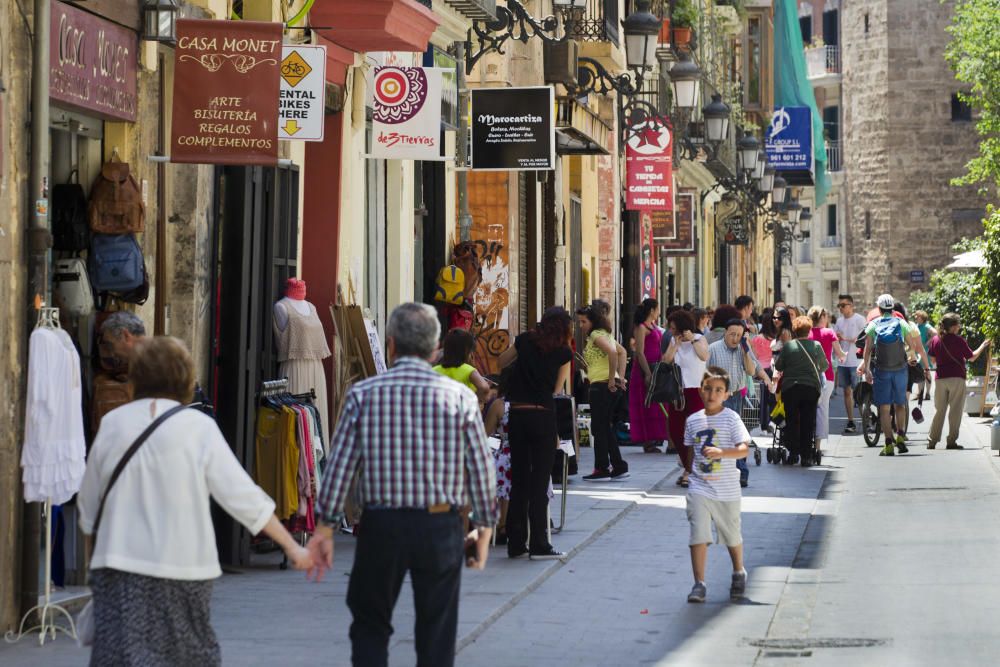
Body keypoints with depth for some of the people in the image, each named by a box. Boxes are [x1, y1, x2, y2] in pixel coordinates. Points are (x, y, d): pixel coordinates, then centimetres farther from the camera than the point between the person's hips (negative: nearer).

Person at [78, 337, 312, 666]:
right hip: (183, 564, -1)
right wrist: (291, 546, -3)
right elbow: (241, 495, -8)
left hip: (119, 564, 1)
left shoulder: (112, 424, 2)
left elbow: (88, 503, 12)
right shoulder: (198, 428, -6)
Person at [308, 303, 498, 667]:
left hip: (381, 526, 0)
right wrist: (484, 528, 14)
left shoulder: (363, 394, -2)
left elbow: (339, 466, -2)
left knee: (370, 627, 14)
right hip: (441, 527, 0)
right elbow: (481, 468, 2)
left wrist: (325, 528, 6)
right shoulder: (459, 397, -1)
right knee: (437, 636, 10)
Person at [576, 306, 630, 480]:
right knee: (604, 428, 15)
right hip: (605, 385, 10)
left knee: (599, 428, -4)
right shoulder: (603, 334, 18)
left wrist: (611, 378, -21)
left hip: (601, 385, -10)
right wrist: (620, 376, 16)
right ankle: (619, 467, 16)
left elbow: (612, 352, -27)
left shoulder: (596, 334, -11)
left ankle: (602, 469, 0)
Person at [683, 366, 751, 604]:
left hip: (727, 490, -2)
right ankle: (699, 584, -10)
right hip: (700, 488, 2)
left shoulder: (731, 419, -9)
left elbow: (744, 450, -19)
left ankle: (739, 573, 40)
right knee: (699, 535, -12)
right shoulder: (693, 420, 4)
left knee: (732, 535, 15)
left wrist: (721, 452, -34)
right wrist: (690, 470, 10)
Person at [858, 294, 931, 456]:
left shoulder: (873, 325, 0)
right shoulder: (902, 324, 1)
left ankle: (889, 444, -5)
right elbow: (914, 347, 3)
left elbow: (868, 350, -6)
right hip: (900, 370, 1)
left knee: (884, 408, 1)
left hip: (881, 371, -1)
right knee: (900, 405, 18)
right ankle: (900, 436, 3)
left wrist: (866, 369, -2)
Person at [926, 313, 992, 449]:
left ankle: (932, 441, 7)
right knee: (955, 411, 2)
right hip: (957, 378, -4)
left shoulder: (936, 340, 2)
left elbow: (933, 360, 9)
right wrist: (983, 346, 11)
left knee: (939, 410, 10)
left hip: (941, 378, 4)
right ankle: (952, 441, 0)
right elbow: (972, 357, -2)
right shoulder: (958, 340, -10)